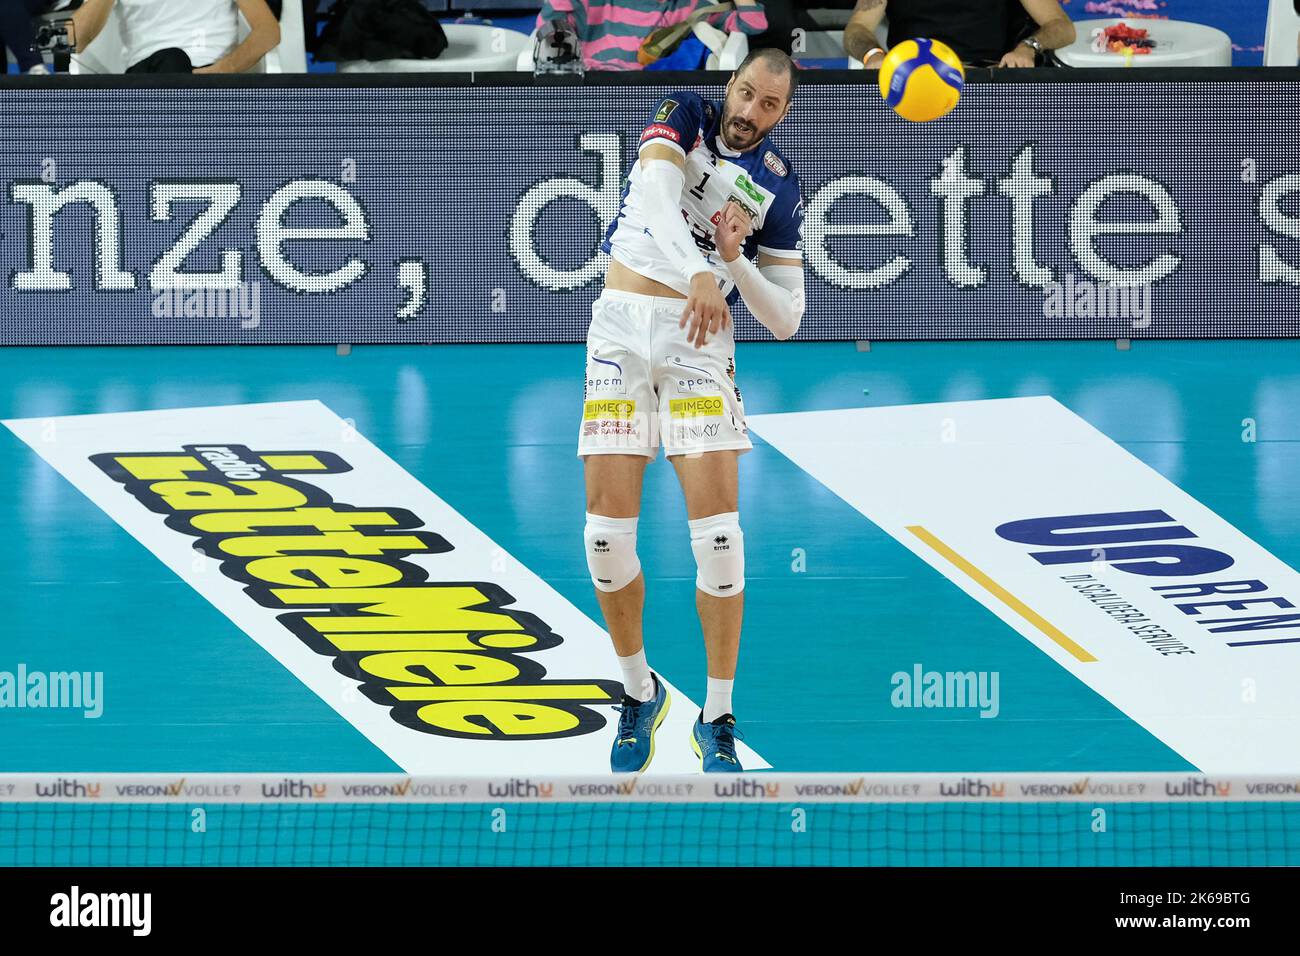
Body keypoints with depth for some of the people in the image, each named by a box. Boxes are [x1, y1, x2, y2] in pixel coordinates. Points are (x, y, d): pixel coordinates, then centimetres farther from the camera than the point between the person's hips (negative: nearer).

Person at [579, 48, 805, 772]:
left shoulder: (780, 188, 5)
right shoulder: (687, 120, 1)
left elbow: (785, 320, 5)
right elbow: (657, 197, -21)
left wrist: (734, 261, -13)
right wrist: (698, 276, -38)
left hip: (700, 340, 1)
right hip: (623, 326, -1)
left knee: (718, 529, -13)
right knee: (608, 530, -7)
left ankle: (718, 719, -2)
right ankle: (640, 694, 15)